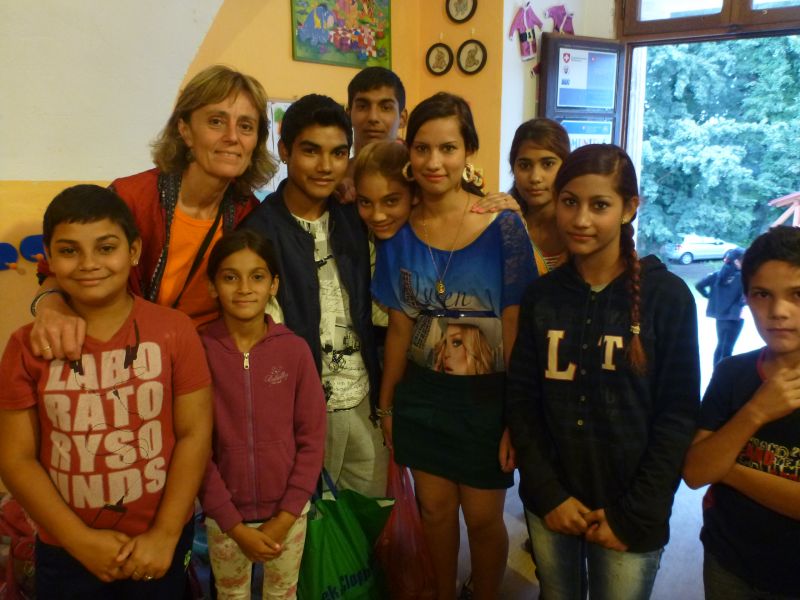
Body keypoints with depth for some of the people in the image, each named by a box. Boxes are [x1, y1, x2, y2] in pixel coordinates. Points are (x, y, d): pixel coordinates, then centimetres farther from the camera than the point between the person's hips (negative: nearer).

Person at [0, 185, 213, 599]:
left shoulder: (174, 331, -10)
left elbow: (195, 434, -9)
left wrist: (166, 534, -11)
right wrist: (81, 540, -11)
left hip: (160, 540, 0)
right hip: (65, 550, 1)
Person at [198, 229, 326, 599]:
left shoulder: (295, 350, -11)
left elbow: (312, 438, -6)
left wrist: (285, 517, -9)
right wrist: (234, 524, -10)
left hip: (287, 511, 1)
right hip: (224, 515, 0)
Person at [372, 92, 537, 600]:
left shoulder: (503, 226, -13)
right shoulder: (400, 230, -3)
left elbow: (515, 331, -12)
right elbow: (400, 327, 3)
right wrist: (386, 405, 8)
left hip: (486, 397, -3)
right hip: (422, 396, 3)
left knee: (483, 517, 12)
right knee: (435, 510, 17)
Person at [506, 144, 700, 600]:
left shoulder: (667, 296, -9)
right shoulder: (542, 295, -2)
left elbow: (677, 415, -7)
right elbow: (521, 398, 0)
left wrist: (635, 515, -9)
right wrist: (549, 494, -7)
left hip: (630, 516, -2)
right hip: (550, 506, 3)